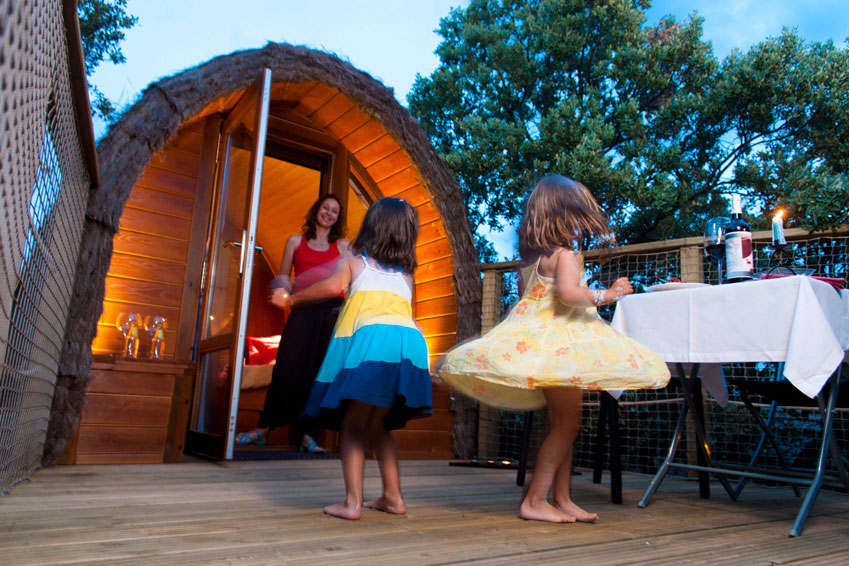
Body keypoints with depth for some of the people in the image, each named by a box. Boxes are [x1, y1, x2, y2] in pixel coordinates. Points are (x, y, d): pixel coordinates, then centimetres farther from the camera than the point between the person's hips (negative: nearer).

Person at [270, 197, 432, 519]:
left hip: (370, 336, -4)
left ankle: (353, 502, -1)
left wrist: (292, 299, 13)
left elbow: (334, 286, 1)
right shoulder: (406, 275, 29)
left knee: (353, 423, 5)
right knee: (377, 424, 19)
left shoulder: (353, 262, 19)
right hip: (410, 341, 5)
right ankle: (393, 496, 20)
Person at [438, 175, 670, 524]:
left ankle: (562, 499, 20)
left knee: (562, 423, 14)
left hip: (532, 337, 9)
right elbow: (568, 292, -27)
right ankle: (534, 502, -2)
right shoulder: (566, 253, -11)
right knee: (567, 423, -5)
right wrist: (606, 295, -14)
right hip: (557, 341, -9)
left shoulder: (530, 256, 14)